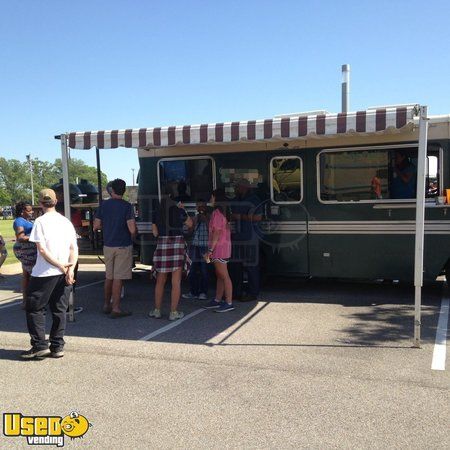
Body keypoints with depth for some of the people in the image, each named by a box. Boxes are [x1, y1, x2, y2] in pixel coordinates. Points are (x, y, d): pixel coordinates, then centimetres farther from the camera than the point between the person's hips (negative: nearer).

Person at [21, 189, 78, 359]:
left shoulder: (40, 221, -6)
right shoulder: (66, 222, 9)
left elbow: (42, 250, -14)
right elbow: (74, 248, 3)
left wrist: (61, 266, -10)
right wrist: (70, 268, -6)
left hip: (44, 273, -5)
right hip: (64, 274, 5)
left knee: (34, 308, 9)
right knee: (59, 310, 11)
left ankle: (40, 345, 6)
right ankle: (57, 347, 13)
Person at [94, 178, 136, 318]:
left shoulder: (104, 205, 2)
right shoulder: (126, 206, -11)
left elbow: (96, 226, 4)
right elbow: (132, 229, -17)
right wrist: (133, 236, 4)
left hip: (108, 245, 5)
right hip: (123, 246, -4)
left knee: (109, 276, 17)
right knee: (118, 278, -1)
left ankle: (107, 305, 27)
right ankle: (116, 308, 2)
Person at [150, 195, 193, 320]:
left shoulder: (156, 213, 8)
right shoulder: (179, 211, 4)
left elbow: (155, 232, 9)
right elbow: (190, 224, 18)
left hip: (162, 245, 2)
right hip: (178, 246, -2)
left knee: (160, 281, 13)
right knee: (176, 282, 2)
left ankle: (157, 310, 17)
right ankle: (174, 312, 3)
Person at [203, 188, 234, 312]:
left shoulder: (217, 212, -15)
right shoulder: (224, 212, 15)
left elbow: (217, 232, -19)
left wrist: (210, 250, -17)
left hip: (219, 247, -10)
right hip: (223, 246, 10)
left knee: (224, 276, -7)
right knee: (219, 275, 14)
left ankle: (229, 303, -3)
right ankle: (217, 300, 21)